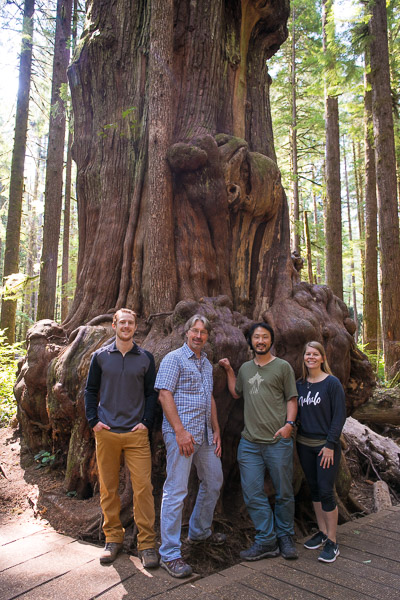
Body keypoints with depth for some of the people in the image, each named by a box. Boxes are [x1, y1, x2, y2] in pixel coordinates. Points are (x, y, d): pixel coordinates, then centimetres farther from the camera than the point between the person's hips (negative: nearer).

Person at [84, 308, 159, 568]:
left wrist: (146, 422, -2)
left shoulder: (145, 358, 6)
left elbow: (152, 393, 8)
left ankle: (147, 544, 9)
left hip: (136, 433, -1)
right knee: (108, 488, 9)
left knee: (143, 486, -4)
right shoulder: (101, 356, 7)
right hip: (106, 432, 1)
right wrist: (93, 420, 0)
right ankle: (113, 538, 26)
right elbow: (91, 390, 10)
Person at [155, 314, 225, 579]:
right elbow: (165, 395, -14)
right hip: (181, 432, -9)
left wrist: (216, 430, 14)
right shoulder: (174, 359, -7)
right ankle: (170, 554, 7)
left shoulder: (207, 364, 17)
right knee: (176, 491, -4)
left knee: (214, 481, 19)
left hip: (204, 434, 9)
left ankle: (200, 531, 39)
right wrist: (180, 431, -20)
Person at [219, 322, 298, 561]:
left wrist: (289, 424, -13)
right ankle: (266, 541, 18)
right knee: (253, 494, 4)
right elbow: (236, 393, 29)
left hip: (278, 441, -4)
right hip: (249, 442, 4)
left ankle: (285, 537, 28)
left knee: (284, 493, 9)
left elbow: (292, 398, 1)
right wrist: (229, 370, 21)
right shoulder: (245, 368, 14)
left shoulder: (283, 367, 2)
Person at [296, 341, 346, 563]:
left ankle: (332, 543, 10)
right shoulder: (299, 385, 6)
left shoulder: (332, 383, -9)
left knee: (326, 491, -4)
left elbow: (340, 415, -10)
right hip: (304, 444, 5)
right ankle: (323, 532, 29)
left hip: (326, 445, -5)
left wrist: (330, 444, -13)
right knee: (314, 489, 14)